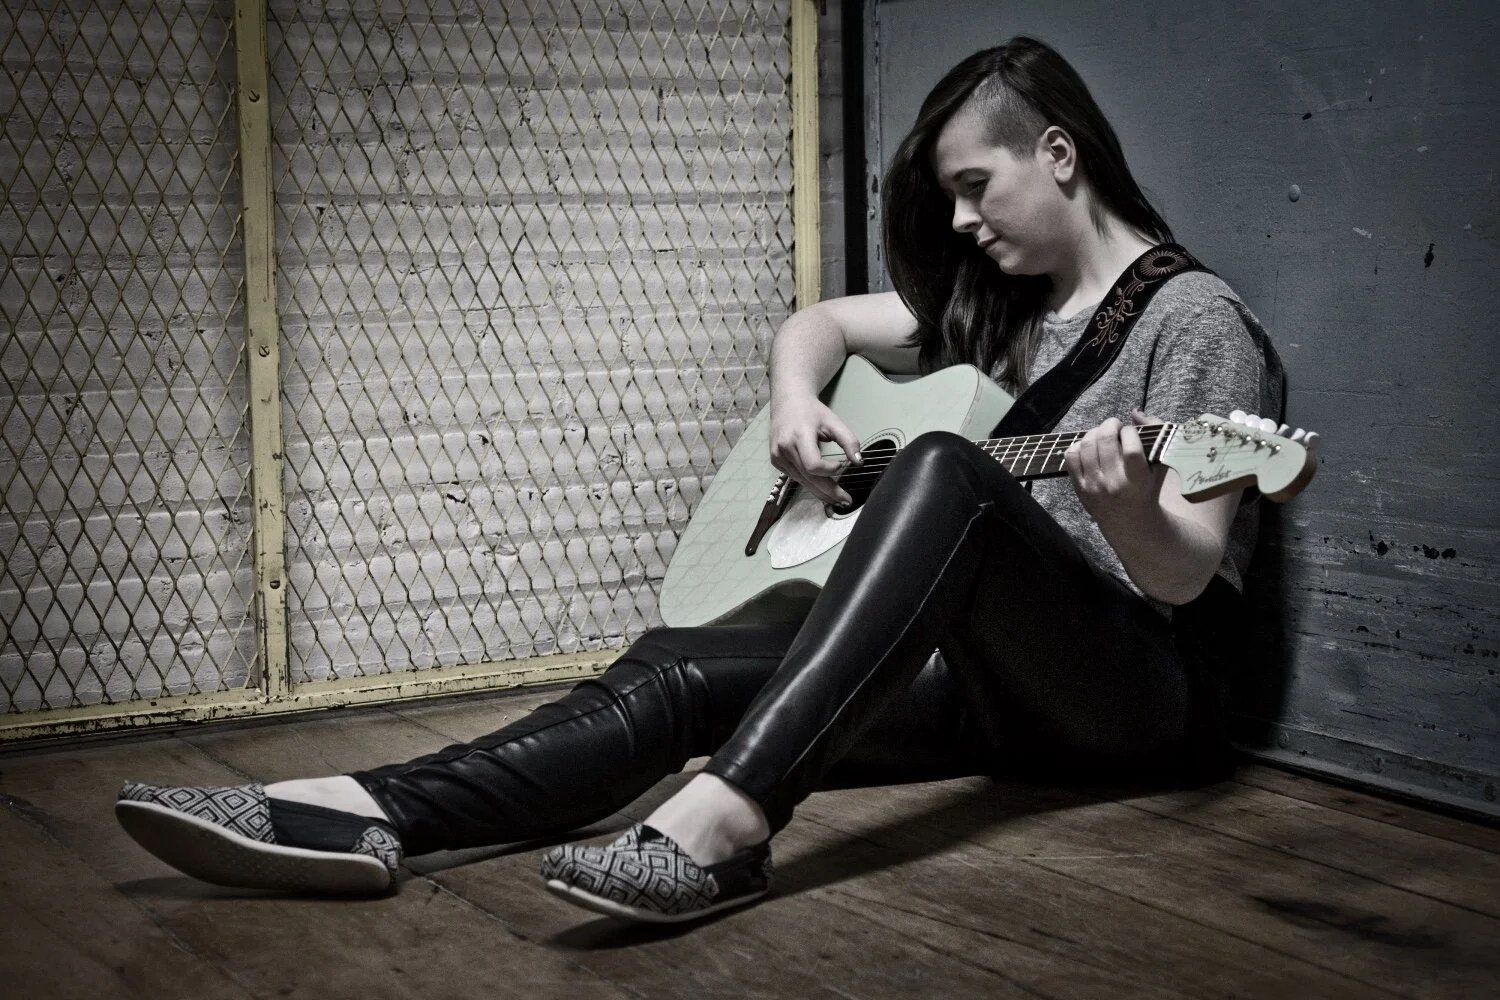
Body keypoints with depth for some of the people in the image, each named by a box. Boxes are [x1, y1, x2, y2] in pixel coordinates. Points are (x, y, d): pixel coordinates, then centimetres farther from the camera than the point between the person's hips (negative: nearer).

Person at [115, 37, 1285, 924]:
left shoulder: (1196, 318, -6)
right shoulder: (1000, 301, 16)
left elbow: (1184, 575, -14)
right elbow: (821, 321, 23)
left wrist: (1130, 511, -37)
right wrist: (795, 402, 1)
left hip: (1136, 688, -7)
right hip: (990, 675, 7)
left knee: (945, 472, -36)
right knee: (685, 667, -16)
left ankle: (725, 821, -50)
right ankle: (368, 815, -31)